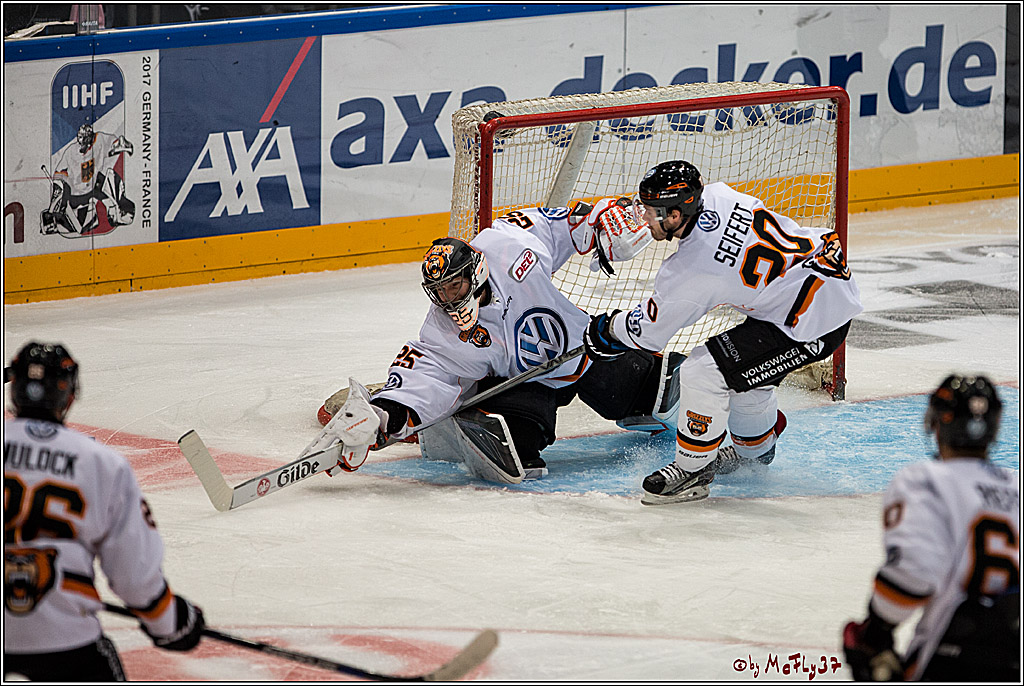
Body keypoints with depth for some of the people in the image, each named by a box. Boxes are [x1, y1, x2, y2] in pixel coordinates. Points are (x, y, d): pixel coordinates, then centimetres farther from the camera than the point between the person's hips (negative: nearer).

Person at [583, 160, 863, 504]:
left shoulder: (688, 273, -21)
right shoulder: (718, 196, -3)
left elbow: (646, 333, -4)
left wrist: (604, 329, 14)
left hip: (812, 322, -10)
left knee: (703, 372, -9)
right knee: (740, 368, 27)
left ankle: (692, 470, 7)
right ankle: (756, 449, 51)